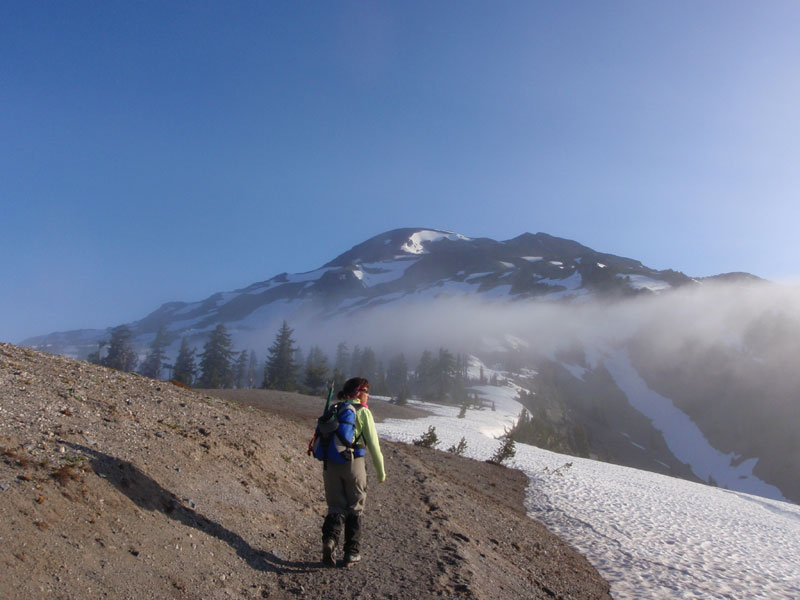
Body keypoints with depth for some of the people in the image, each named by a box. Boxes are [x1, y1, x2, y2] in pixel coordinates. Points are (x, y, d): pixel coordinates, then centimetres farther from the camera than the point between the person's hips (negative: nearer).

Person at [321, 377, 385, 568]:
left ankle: (329, 539, -12)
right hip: (354, 463, -4)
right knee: (354, 509, 13)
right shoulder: (363, 411, -4)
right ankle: (351, 552, 17)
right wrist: (381, 471, 4)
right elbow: (373, 444, -5)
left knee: (336, 507, 13)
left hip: (331, 465, 4)